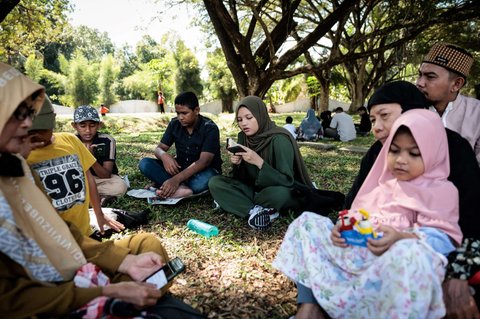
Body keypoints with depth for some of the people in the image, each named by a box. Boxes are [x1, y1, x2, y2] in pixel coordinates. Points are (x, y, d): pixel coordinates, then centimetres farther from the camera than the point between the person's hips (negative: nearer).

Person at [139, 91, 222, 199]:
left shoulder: (210, 128, -18)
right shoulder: (174, 124, -2)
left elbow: (204, 161, -28)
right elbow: (159, 148, 1)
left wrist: (176, 179, -41)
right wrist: (164, 156, -27)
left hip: (202, 171, -5)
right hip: (180, 168, 5)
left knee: (204, 181, -42)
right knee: (145, 163, -17)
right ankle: (180, 188, -32)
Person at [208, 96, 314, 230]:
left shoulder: (280, 140, -23)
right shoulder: (243, 137, -4)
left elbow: (287, 181, -26)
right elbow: (241, 176, 3)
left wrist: (259, 162, -36)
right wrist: (237, 163, -19)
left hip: (283, 192, -6)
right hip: (255, 189, 6)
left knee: (279, 194, -41)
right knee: (214, 182, -11)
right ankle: (255, 211, -24)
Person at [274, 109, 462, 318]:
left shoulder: (441, 190, 6)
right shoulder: (383, 184, 23)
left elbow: (443, 239, -7)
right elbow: (359, 216, 19)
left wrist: (401, 238, -27)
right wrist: (344, 228, -5)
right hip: (357, 252, 6)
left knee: (411, 254, -42)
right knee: (308, 221, -1)